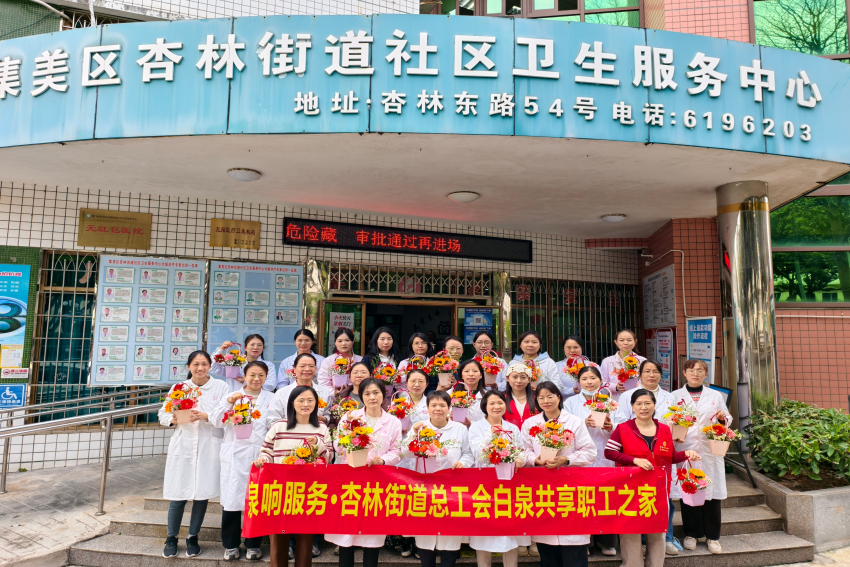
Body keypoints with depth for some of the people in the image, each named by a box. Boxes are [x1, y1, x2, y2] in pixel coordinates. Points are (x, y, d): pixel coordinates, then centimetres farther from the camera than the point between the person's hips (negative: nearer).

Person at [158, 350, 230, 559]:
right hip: (182, 446, 1)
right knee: (178, 495, 2)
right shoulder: (178, 387, 9)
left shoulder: (220, 387, 2)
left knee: (202, 494, 4)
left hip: (209, 448, -1)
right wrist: (173, 419, -13)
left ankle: (193, 538, 23)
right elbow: (163, 414, 8)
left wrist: (206, 416, -21)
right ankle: (171, 538, 22)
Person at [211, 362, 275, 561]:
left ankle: (253, 544, 19)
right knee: (232, 498, 2)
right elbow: (216, 421, -2)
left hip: (259, 456, 0)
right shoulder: (232, 396, 9)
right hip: (235, 455, 1)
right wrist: (229, 402, -16)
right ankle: (231, 544, 18)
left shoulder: (271, 399, 6)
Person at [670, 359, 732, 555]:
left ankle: (712, 536, 14)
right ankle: (691, 533, 15)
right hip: (685, 451, -1)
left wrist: (722, 418, -6)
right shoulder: (675, 396, 9)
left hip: (710, 452, 1)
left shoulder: (715, 396, 13)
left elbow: (727, 420, 16)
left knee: (712, 493, 1)